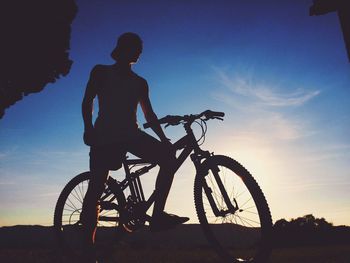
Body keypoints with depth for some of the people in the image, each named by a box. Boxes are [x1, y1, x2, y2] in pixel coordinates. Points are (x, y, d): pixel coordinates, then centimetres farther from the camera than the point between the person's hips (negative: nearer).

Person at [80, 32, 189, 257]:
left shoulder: (140, 83, 20)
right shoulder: (101, 72, 12)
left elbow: (149, 114, 17)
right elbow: (88, 102, 4)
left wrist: (164, 138, 5)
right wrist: (89, 129, -13)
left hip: (131, 134, 3)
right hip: (105, 134, -3)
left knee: (168, 158, -20)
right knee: (96, 187, -9)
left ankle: (158, 215, -18)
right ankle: (89, 243, 2)